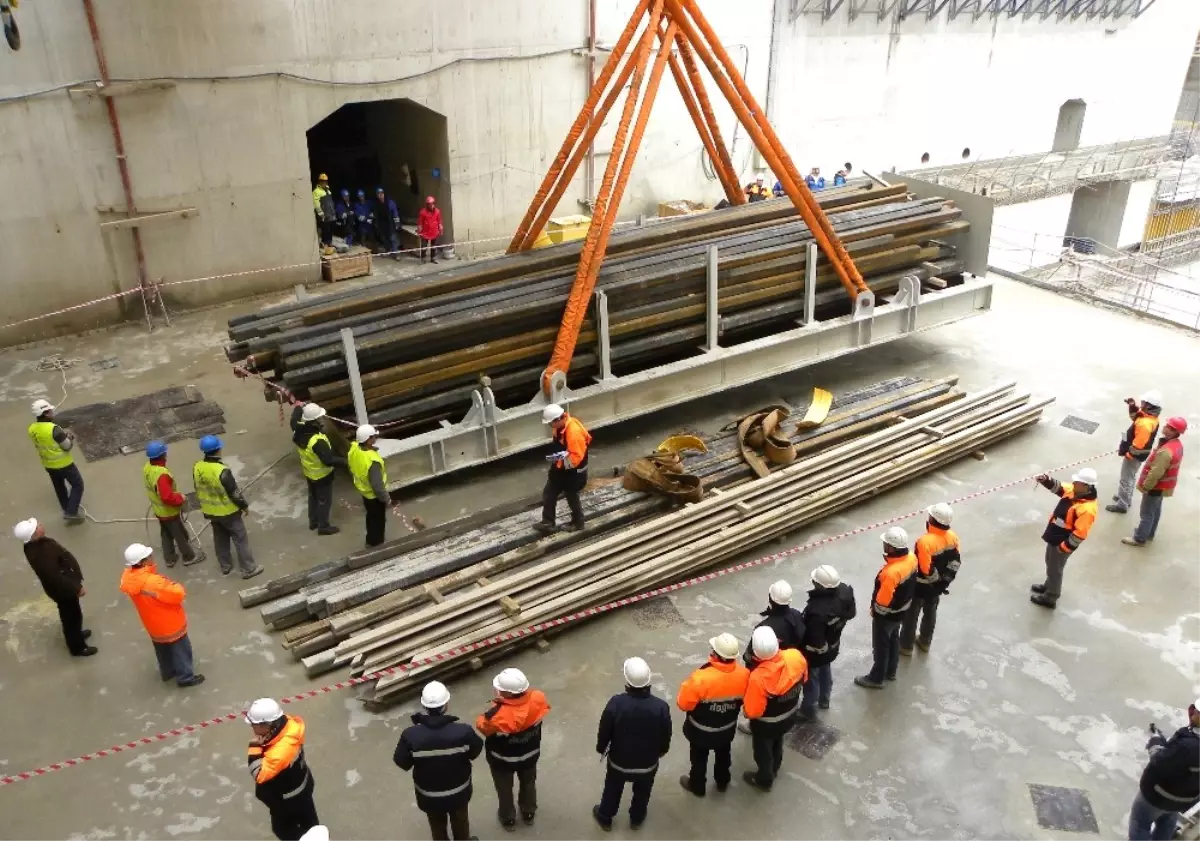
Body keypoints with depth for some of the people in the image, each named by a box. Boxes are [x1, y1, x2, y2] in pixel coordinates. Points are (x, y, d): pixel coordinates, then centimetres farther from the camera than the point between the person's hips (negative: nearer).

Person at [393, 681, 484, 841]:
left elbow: (402, 763, -14)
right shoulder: (463, 731, -31)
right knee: (460, 821, 29)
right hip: (458, 790, 0)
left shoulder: (411, 735, -30)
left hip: (428, 793, 0)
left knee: (437, 825, 28)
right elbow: (476, 751, -11)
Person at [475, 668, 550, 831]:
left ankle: (508, 819, 50)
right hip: (530, 753, 3)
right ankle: (528, 813, 54)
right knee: (528, 783, 31)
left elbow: (481, 726, -20)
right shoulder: (538, 700, -31)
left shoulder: (498, 715, -41)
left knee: (504, 789, 27)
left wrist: (496, 706, -20)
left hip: (503, 759, -3)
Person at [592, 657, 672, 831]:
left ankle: (605, 818, 49)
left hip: (619, 761, 0)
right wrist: (661, 751, 12)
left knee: (612, 789, 28)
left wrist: (600, 748, 7)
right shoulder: (661, 707, -27)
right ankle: (636, 819, 52)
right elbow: (666, 736, -10)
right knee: (642, 792, 29)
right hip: (648, 763, 0)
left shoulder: (616, 703, -29)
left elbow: (604, 731, -14)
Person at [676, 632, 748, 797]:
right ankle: (722, 782, 54)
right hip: (728, 728, 4)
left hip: (701, 730, -4)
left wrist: (688, 685, -7)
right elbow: (745, 699, -3)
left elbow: (683, 704, -26)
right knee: (723, 754, 31)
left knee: (699, 758, 24)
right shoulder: (743, 674, -23)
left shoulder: (701, 677, -39)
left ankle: (697, 786, 47)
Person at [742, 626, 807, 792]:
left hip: (766, 723, -5)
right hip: (790, 716, 5)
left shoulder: (758, 677, -42)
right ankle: (774, 769, 60)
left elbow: (752, 711, -29)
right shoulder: (796, 657, -29)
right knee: (777, 742, 34)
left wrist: (746, 710, -6)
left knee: (763, 750, 25)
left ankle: (764, 780, 51)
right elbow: (803, 679, -5)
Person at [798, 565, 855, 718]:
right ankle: (824, 699, 56)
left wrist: (803, 647, -12)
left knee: (811, 678, 19)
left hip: (816, 651, -7)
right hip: (833, 646, 7)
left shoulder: (818, 611, -45)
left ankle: (808, 709, 42)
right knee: (825, 671, 32)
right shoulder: (845, 591, -23)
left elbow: (815, 641, -32)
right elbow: (851, 613, -2)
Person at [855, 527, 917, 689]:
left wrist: (874, 611, -9)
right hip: (902, 609, 8)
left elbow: (883, 600, -27)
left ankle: (876, 678, 36)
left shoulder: (891, 573, -41)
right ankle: (890, 671, 49)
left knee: (881, 645, 15)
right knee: (893, 639, 28)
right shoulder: (911, 558, -16)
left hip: (887, 614, -8)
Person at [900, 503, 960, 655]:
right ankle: (925, 641, 46)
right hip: (938, 585, 7)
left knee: (911, 615, 15)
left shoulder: (925, 541, -34)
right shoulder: (952, 537, -12)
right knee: (930, 612, 27)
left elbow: (925, 569, -31)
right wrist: (945, 580, 10)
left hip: (921, 586, -6)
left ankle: (906, 646, 31)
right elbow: (955, 562, -1)